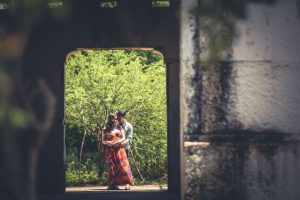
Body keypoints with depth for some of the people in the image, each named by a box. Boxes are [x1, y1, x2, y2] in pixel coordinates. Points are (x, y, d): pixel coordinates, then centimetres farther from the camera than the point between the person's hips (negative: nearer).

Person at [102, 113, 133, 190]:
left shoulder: (119, 127, 13)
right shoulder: (105, 130, 11)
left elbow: (123, 138, 8)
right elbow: (103, 141, 10)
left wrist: (118, 141, -12)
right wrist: (107, 142, -12)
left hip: (119, 149, 0)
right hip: (110, 150, 0)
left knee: (123, 165, -11)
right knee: (112, 166, -4)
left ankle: (127, 183, -16)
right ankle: (114, 184, -4)